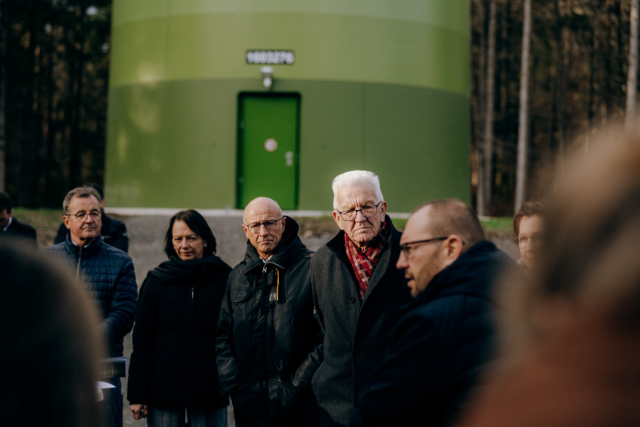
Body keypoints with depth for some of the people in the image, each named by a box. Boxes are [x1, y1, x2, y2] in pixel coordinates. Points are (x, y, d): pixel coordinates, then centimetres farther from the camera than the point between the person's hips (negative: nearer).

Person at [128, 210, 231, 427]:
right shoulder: (157, 281, 3)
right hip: (164, 391, 1)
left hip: (210, 393, 0)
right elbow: (141, 341, 3)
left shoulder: (225, 280, 1)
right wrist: (137, 395, -2)